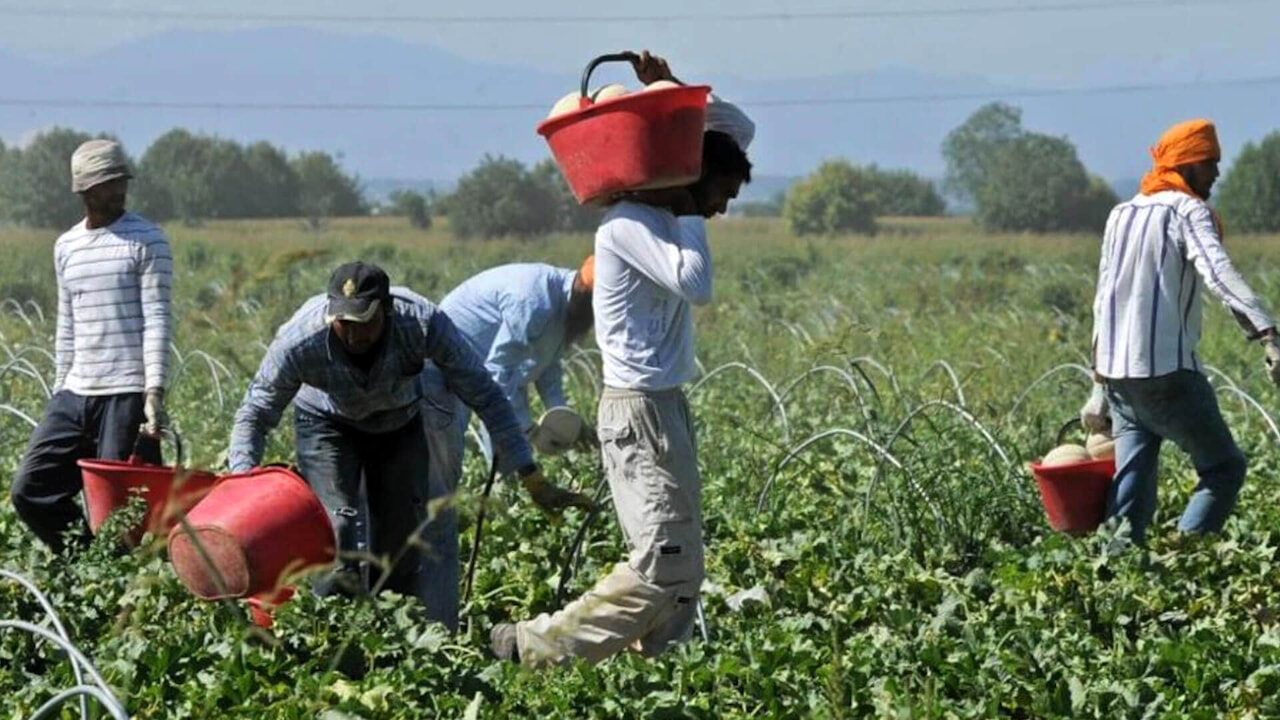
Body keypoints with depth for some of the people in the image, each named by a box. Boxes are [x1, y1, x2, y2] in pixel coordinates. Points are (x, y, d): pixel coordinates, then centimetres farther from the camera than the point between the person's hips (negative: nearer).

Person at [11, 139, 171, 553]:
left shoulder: (147, 241, -3)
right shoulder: (67, 247, 14)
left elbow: (157, 320, -9)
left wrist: (154, 392, -17)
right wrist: (59, 390, 17)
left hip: (128, 394, -6)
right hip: (75, 395, 6)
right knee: (31, 490, 3)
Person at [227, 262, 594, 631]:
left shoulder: (424, 323, -37)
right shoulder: (299, 341, -37)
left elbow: (485, 396, -27)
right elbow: (255, 414, -21)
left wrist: (531, 479, -27)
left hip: (399, 422, 1)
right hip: (327, 424, -1)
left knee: (402, 538, -3)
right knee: (337, 532, -19)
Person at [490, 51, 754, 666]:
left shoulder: (662, 214, 12)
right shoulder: (628, 224, -15)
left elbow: (739, 131, 20)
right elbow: (696, 285, -29)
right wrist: (690, 213, -15)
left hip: (666, 406, 10)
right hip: (640, 411, -10)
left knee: (682, 568, 7)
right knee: (663, 565, -13)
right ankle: (534, 649, -10)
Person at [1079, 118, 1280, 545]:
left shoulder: (1122, 216, 18)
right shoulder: (1188, 211, -5)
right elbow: (1219, 273, -23)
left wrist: (1100, 387, 27)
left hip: (1118, 373, 7)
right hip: (1168, 371, -7)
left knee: (1133, 484, 9)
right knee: (1224, 467, 3)